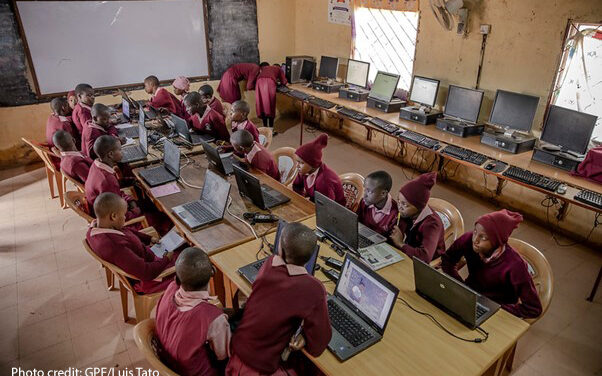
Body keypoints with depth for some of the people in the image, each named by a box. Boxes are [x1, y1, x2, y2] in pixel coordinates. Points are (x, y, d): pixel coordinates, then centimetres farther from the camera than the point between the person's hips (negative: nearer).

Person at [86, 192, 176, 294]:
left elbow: (127, 231, 10)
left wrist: (149, 238, 2)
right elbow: (146, 273, -35)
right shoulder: (115, 247, -40)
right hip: (145, 282, -9)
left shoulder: (93, 229, -10)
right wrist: (166, 260, -18)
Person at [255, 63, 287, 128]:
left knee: (262, 104, 12)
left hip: (260, 82, 3)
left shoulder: (264, 68, 41)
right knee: (270, 106, 4)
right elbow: (284, 82, 28)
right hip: (270, 82, -3)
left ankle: (265, 127, 19)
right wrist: (278, 81, 50)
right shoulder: (279, 69, 32)